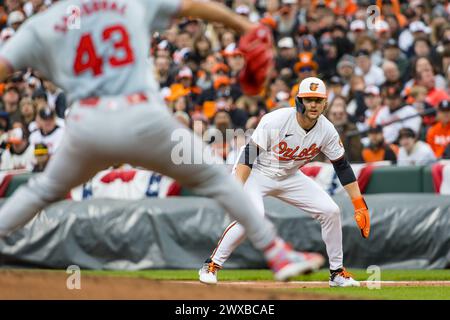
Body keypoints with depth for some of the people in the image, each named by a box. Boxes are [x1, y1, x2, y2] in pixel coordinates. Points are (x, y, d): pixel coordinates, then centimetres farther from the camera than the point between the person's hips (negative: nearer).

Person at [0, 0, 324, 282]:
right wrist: (246, 26, 26)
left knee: (46, 189, 26)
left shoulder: (40, 26, 11)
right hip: (144, 118, 0)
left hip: (85, 126, 1)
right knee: (213, 177, 16)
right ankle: (277, 253, 14)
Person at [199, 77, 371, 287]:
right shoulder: (275, 120, -27)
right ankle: (212, 265, -17)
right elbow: (248, 154, -26)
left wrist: (359, 204, -8)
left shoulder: (327, 130, -13)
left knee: (331, 211, -6)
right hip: (259, 173, -5)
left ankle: (337, 272, 10)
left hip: (290, 178, 5)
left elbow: (342, 167, -5)